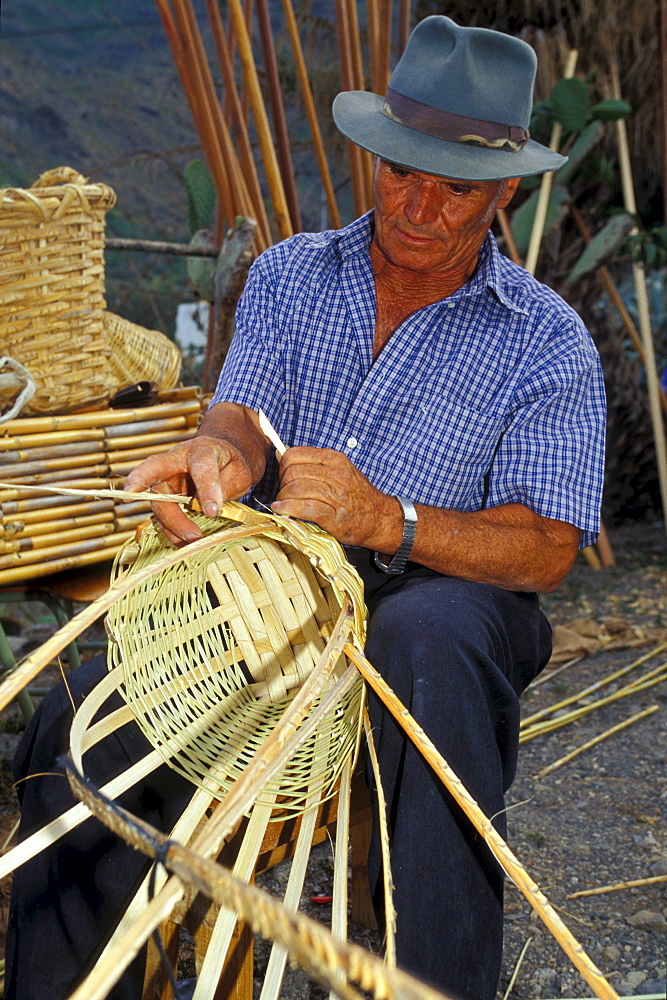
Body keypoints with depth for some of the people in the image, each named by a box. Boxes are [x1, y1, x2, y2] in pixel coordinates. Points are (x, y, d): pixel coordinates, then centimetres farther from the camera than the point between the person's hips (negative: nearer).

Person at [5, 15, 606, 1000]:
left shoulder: (549, 344, 1)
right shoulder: (290, 275, 10)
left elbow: (546, 549, -9)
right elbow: (243, 419, -4)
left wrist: (386, 521, -28)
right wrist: (215, 454, -31)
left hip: (440, 609, -2)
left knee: (428, 634, -40)